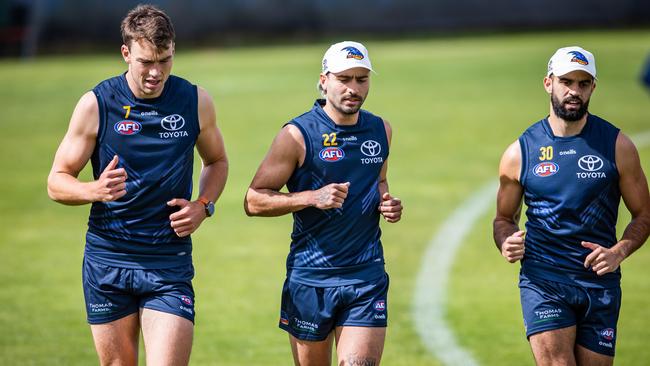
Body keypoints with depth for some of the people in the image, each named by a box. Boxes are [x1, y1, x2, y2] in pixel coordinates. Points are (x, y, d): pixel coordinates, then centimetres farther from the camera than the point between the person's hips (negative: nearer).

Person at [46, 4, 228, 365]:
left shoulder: (196, 102, 1)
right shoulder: (95, 104, -4)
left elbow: (217, 161, 19)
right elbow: (57, 182, 0)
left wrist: (203, 206, -1)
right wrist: (96, 190, -21)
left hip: (170, 264, 0)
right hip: (107, 259, 0)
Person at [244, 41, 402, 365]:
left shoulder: (381, 130, 8)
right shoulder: (297, 135, -6)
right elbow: (253, 201, -6)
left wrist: (387, 204, 5)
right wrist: (312, 197, -19)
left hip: (367, 278, 2)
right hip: (310, 278, -2)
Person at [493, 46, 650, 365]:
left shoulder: (617, 146, 2)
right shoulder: (520, 152, 2)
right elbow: (504, 217, 15)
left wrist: (619, 252, -12)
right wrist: (506, 244, -8)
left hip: (600, 281, 1)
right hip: (542, 281, -1)